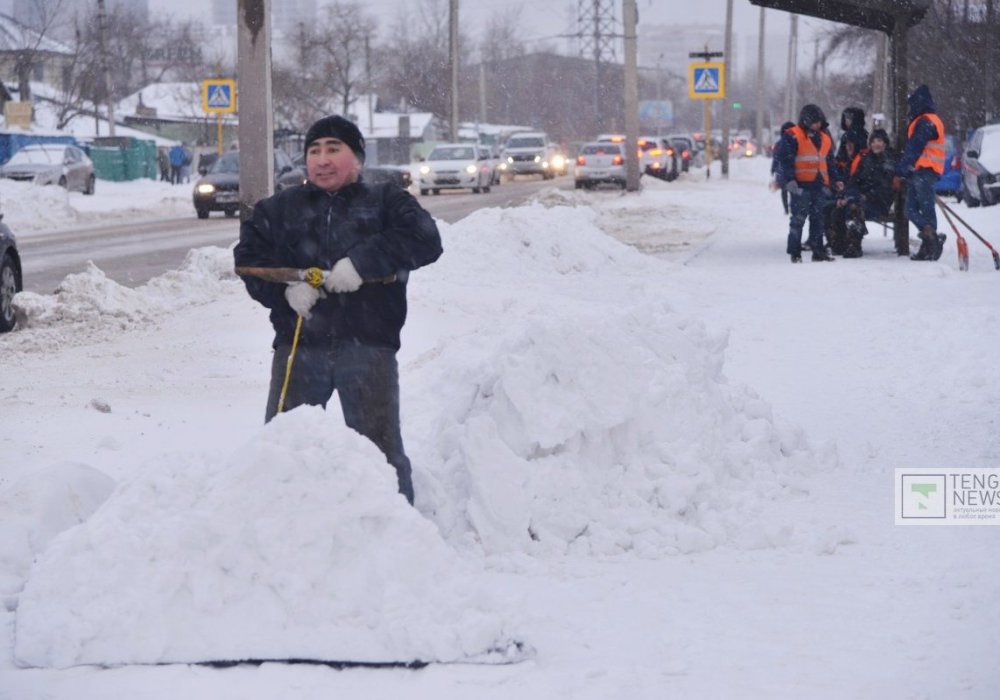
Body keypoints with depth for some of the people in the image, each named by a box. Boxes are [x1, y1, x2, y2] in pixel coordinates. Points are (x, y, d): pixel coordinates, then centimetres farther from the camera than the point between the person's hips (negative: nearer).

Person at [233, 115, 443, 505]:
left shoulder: (385, 202, 9)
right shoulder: (279, 209, 17)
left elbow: (424, 240, -7)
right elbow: (248, 255, 8)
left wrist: (363, 262, -19)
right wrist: (284, 288, -12)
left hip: (367, 345, -2)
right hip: (298, 345, 2)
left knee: (380, 449, 1)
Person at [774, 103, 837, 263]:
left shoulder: (825, 138, 17)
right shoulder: (792, 137, -5)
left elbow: (830, 162, 25)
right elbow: (784, 159, -11)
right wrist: (789, 180, -18)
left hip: (819, 184, 7)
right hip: (801, 184, -7)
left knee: (819, 218, 8)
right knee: (799, 218, -6)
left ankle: (818, 250, 12)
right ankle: (794, 252, -2)